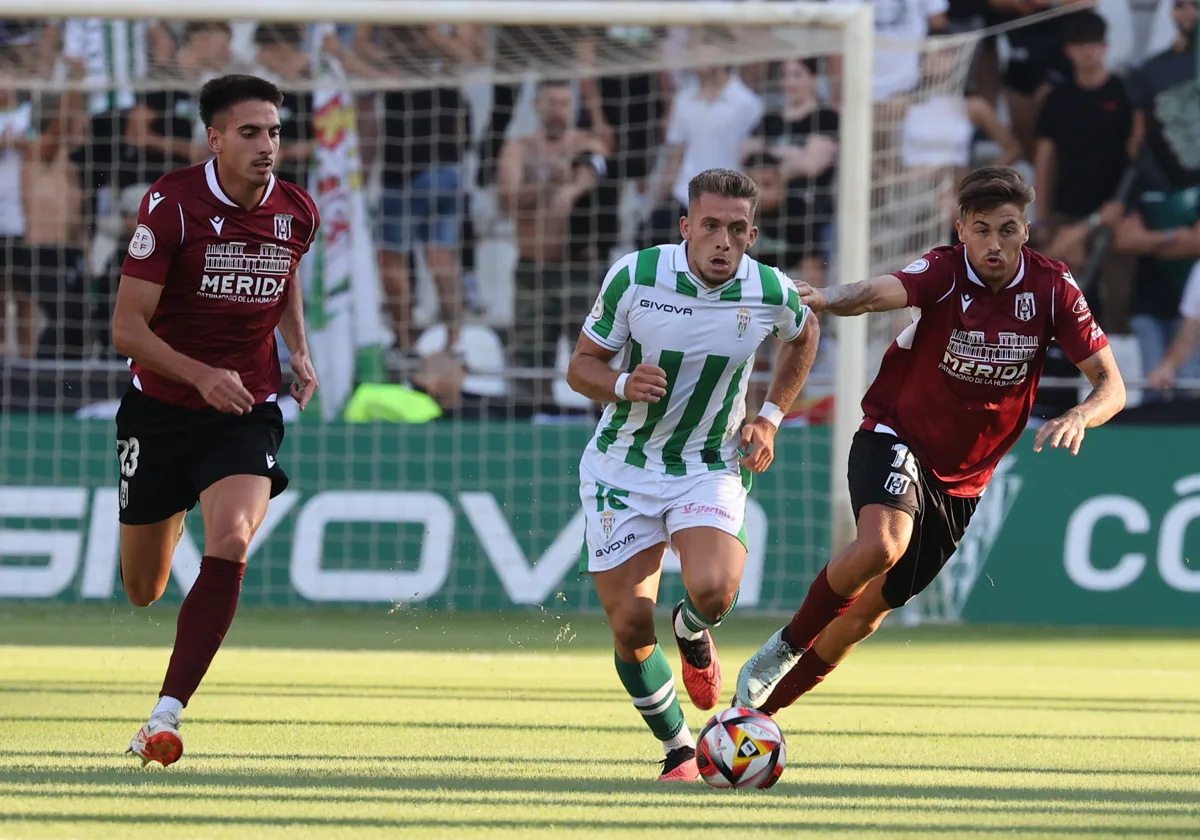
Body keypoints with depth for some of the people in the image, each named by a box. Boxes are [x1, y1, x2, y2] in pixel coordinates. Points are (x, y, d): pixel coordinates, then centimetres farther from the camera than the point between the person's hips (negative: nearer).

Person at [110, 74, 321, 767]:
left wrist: (300, 352, 5)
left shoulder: (297, 211, -2)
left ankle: (165, 717, -25)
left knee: (231, 544, -26)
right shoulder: (171, 204, -16)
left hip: (247, 412, 1)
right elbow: (128, 327, -16)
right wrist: (201, 375, -31)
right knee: (142, 591, 10)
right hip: (162, 410, -1)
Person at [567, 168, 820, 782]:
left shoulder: (772, 293, -11)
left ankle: (692, 635, 11)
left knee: (713, 590, -27)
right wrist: (622, 386, -27)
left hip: (710, 470, 0)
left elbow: (803, 335, 15)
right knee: (630, 628, -6)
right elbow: (582, 365, -5)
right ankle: (678, 750, 18)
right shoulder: (635, 277, -15)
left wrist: (771, 417, 5)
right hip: (622, 468, 0)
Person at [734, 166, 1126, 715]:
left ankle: (758, 710, 25)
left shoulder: (1051, 289, -9)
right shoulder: (946, 273, -19)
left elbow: (1111, 386, -9)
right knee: (881, 545, -35)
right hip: (895, 438, -4)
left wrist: (1078, 418, -32)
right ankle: (788, 644, -10)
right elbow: (881, 292, -41)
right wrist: (828, 299, -64)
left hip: (962, 478, 4)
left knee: (867, 612, 8)